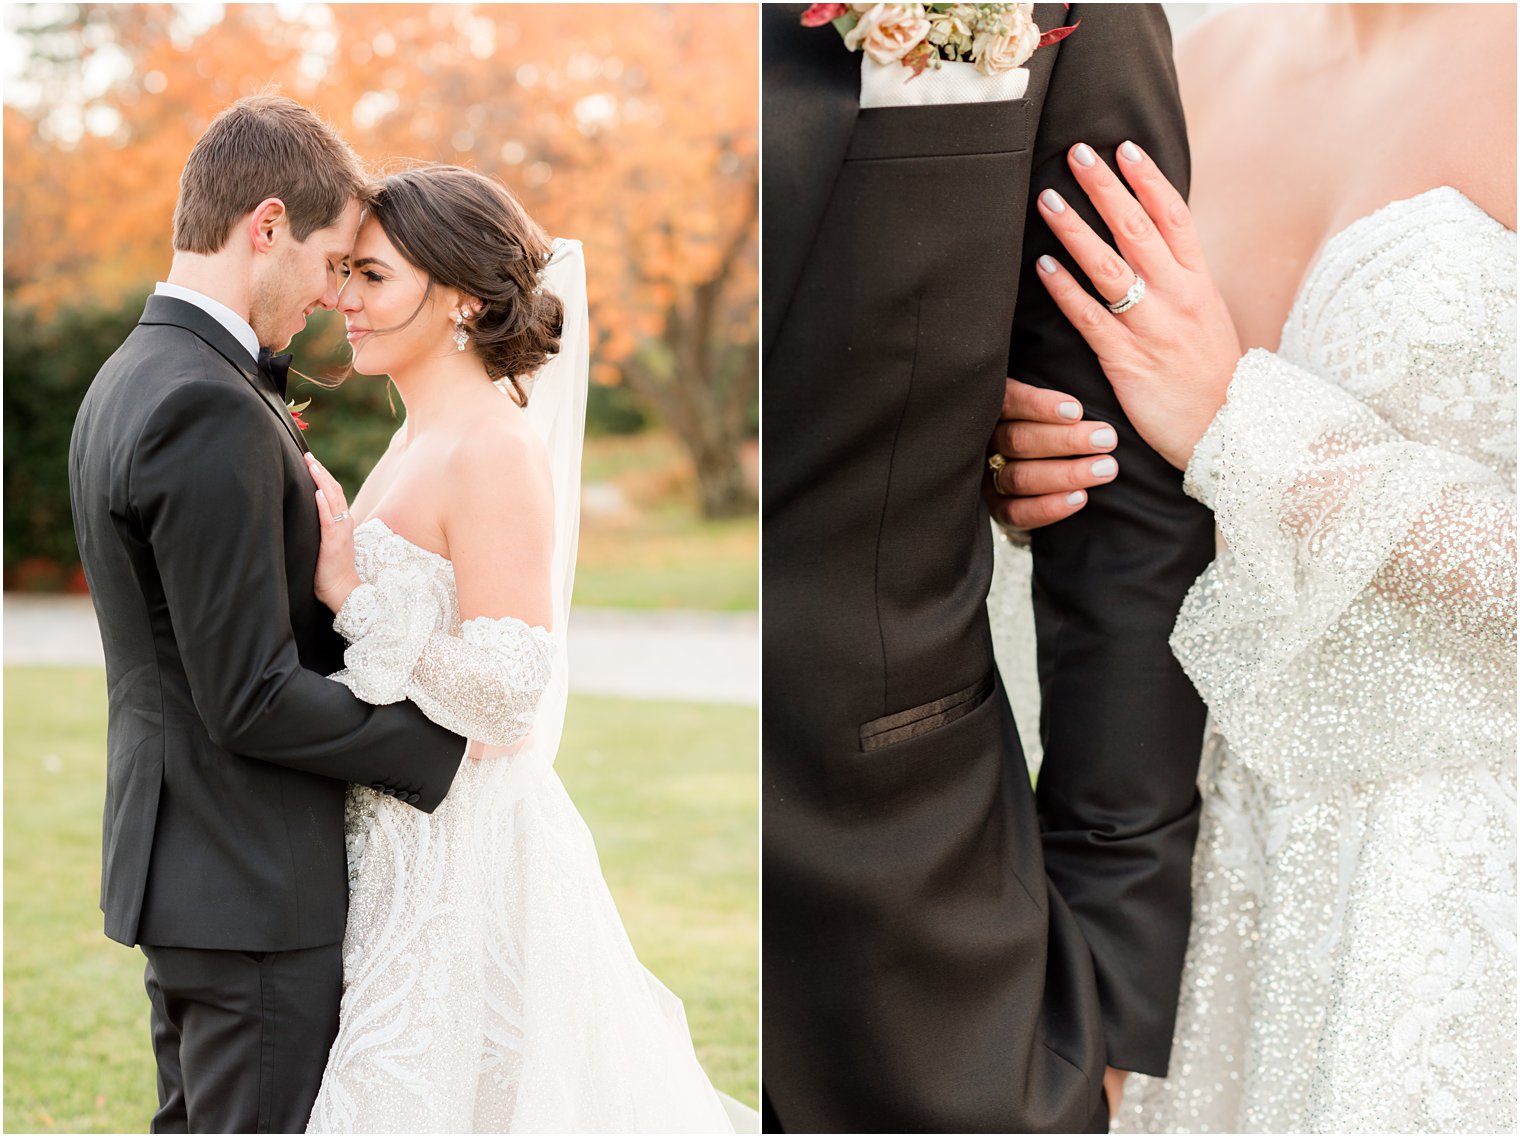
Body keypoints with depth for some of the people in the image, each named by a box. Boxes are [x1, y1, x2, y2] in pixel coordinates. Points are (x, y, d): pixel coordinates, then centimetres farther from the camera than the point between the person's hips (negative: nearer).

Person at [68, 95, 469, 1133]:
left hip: (178, 864, 10)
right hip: (254, 890, -10)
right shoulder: (211, 414, -22)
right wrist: (441, 750, -12)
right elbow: (253, 700, -23)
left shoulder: (129, 383, 11)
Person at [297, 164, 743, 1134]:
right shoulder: (420, 441, 11)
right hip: (404, 842, 9)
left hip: (462, 861, -9)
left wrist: (350, 591, -21)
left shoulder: (496, 449, -18)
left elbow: (508, 692, -23)